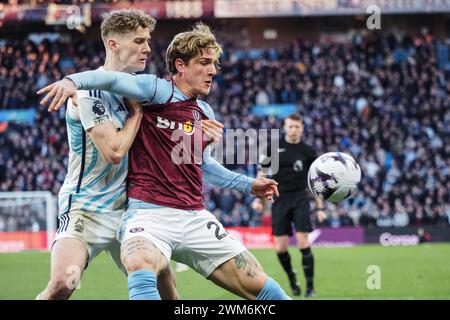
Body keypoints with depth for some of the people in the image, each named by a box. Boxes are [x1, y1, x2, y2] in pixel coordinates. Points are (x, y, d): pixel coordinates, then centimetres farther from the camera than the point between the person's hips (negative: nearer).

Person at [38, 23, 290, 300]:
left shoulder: (207, 114, 17)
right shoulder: (159, 91, -3)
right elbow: (114, 79, -22)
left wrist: (248, 185, 35)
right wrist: (74, 80, -41)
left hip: (196, 218, 6)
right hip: (150, 213, -6)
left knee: (259, 286, 1)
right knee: (141, 270, -40)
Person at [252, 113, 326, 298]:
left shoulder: (307, 152, 1)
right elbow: (263, 173, 10)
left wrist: (320, 208, 4)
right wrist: (258, 198, 3)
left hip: (300, 199, -1)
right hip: (279, 199, 1)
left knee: (303, 243, -13)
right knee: (281, 248, -1)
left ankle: (310, 286, -5)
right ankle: (292, 280, 23)